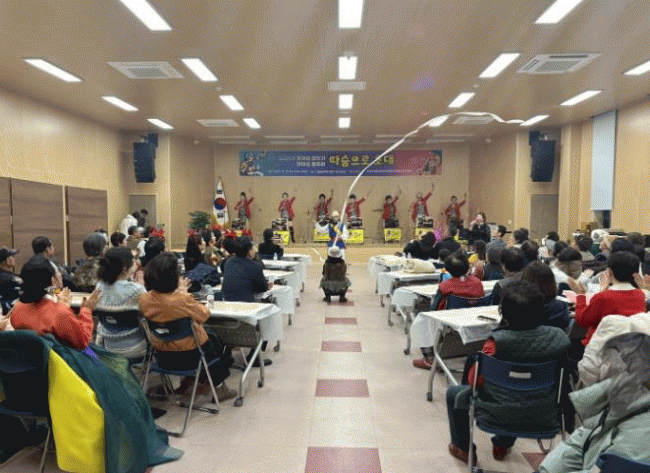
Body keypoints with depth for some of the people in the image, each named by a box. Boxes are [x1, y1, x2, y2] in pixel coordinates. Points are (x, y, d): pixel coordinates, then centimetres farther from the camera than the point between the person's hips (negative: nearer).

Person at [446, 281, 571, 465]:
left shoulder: (497, 342, -28)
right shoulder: (559, 337, -15)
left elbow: (474, 380, -14)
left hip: (501, 415, -5)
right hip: (544, 417, 5)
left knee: (454, 393, 22)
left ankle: (464, 449, 41)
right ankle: (502, 445, 53)